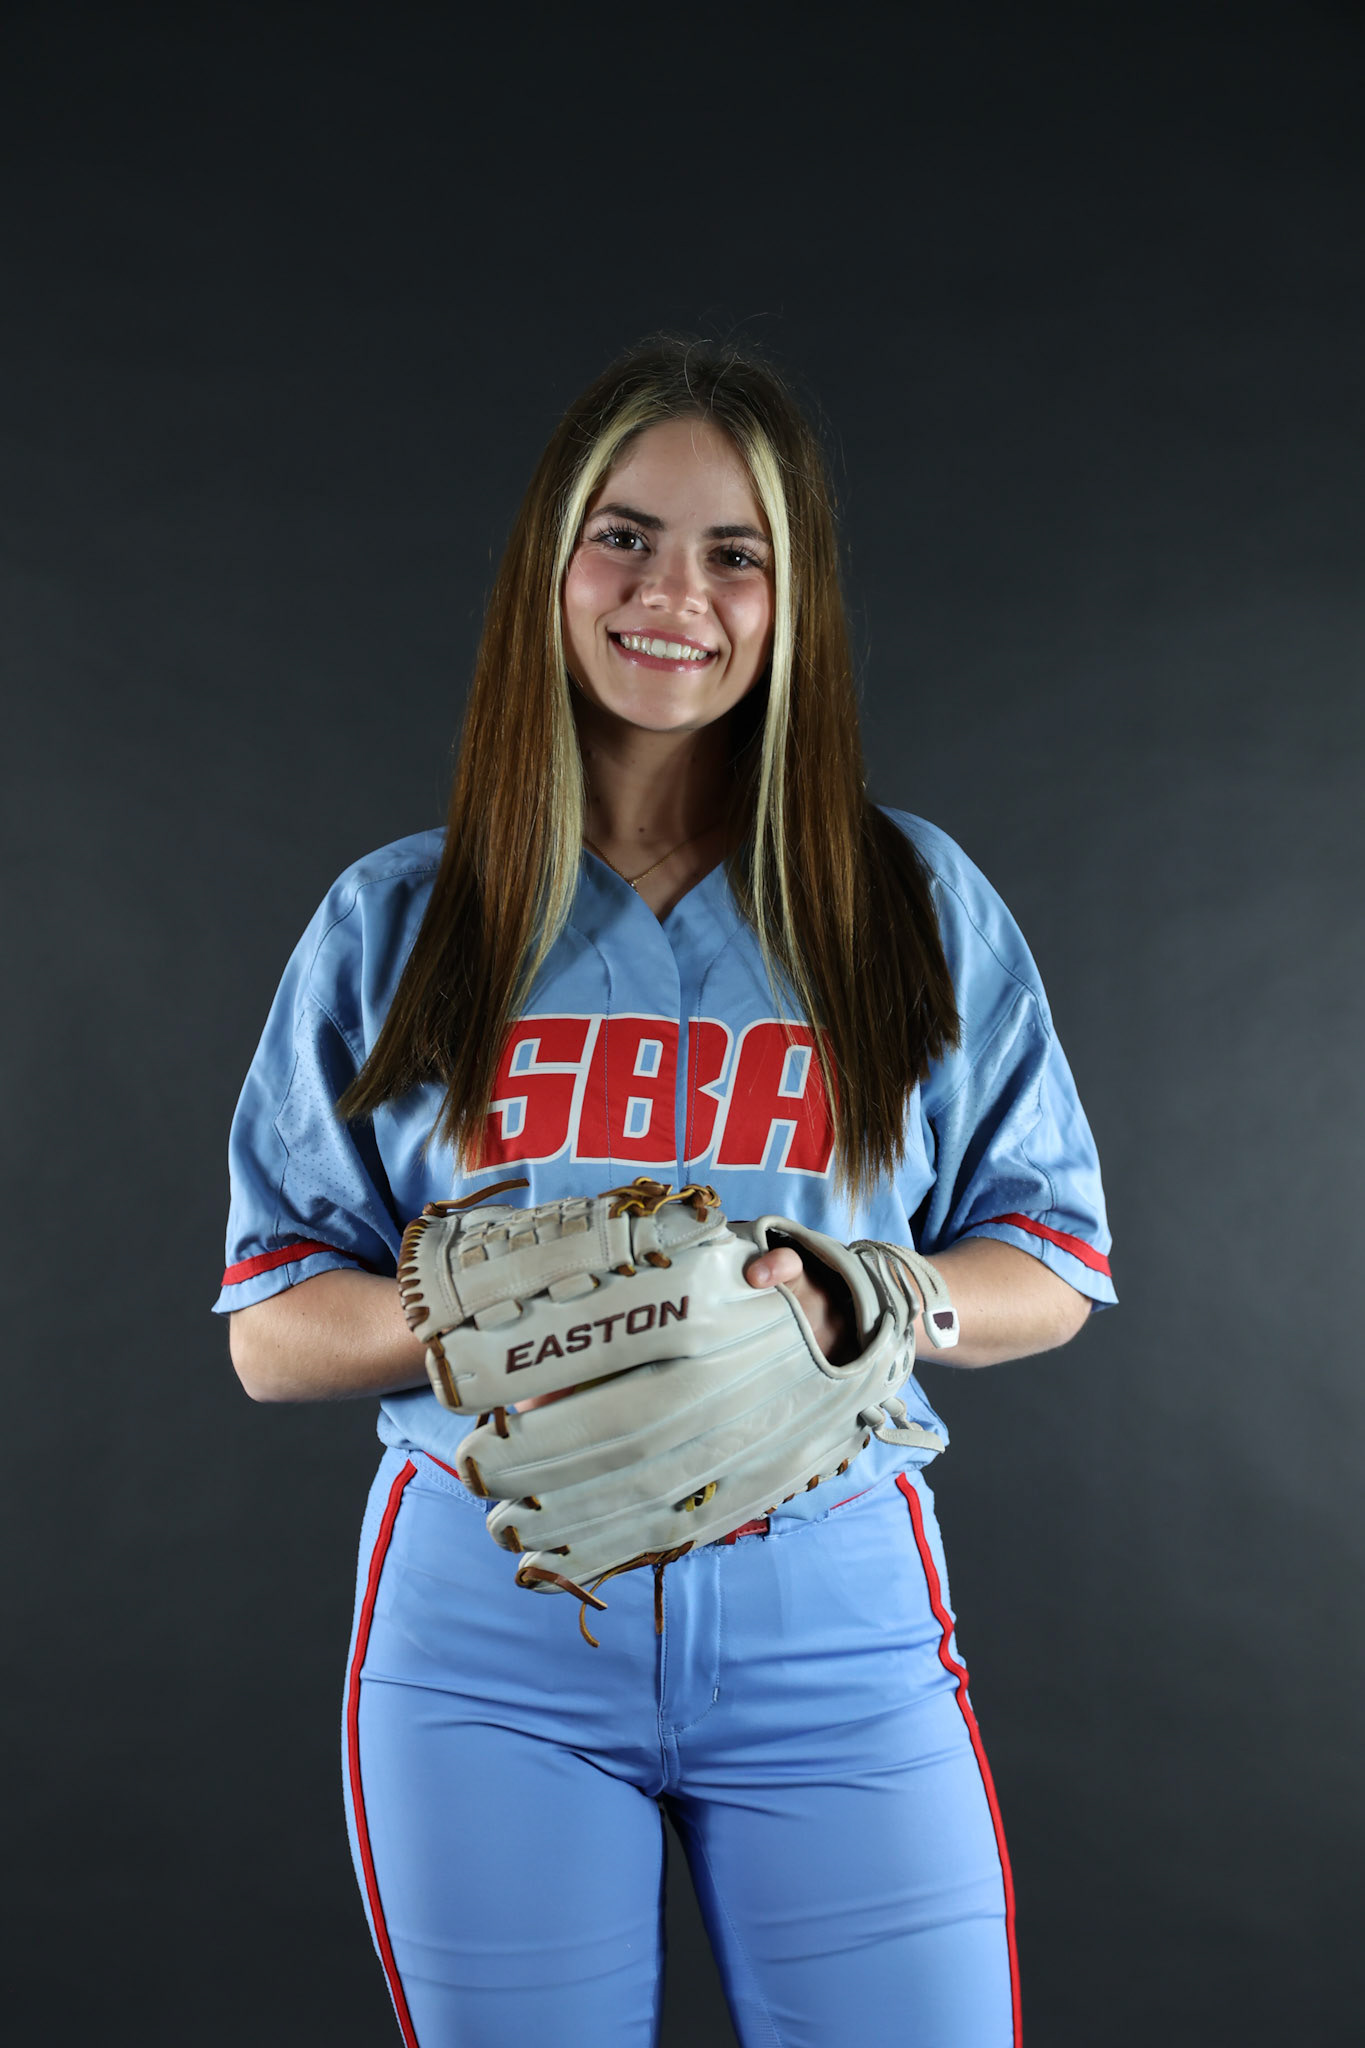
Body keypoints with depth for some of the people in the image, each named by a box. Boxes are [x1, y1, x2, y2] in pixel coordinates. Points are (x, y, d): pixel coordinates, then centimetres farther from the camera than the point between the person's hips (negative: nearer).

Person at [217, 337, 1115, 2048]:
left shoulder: (917, 906, 5)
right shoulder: (395, 923, 5)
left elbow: (1051, 1267, 7)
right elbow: (269, 1330, 4)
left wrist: (837, 1306, -15)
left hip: (834, 1608, 0)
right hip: (485, 1605, 0)